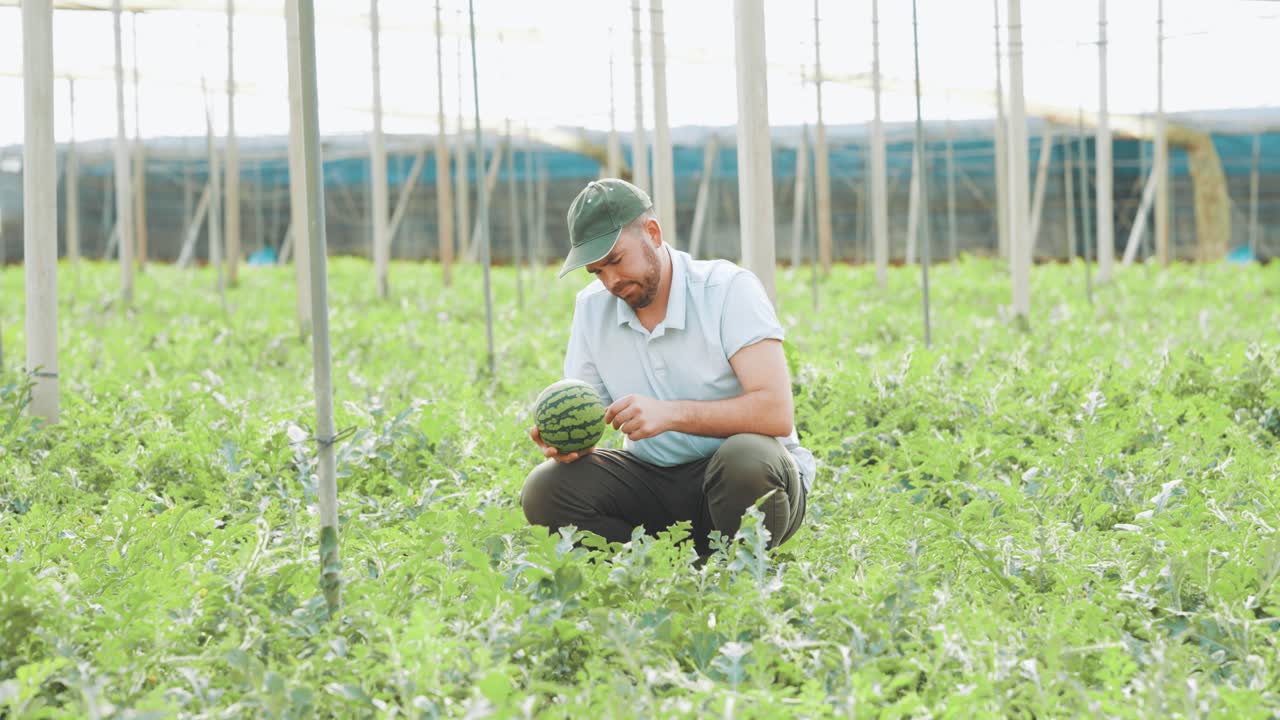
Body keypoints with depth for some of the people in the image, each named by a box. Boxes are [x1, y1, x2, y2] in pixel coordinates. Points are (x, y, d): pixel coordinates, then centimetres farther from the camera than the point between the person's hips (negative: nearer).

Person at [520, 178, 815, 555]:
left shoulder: (729, 289, -13)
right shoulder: (592, 308, 4)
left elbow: (776, 413, -24)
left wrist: (671, 413, -35)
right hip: (654, 481, 4)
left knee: (746, 459, -39)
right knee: (543, 489, -19)